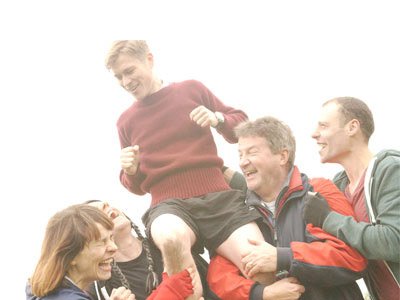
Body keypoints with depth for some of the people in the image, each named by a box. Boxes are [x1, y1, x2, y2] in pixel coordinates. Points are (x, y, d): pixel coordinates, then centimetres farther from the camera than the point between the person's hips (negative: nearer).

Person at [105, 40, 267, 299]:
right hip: (170, 204, 0)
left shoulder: (192, 90, 12)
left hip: (218, 196, 0)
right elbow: (137, 186, 26)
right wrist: (130, 171, 3)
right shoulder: (126, 121, 17)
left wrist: (217, 118, -3)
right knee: (171, 238, -40)